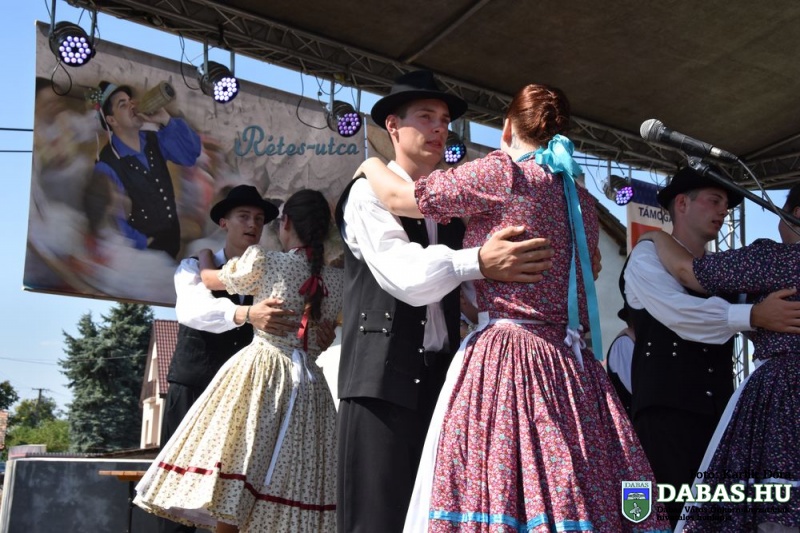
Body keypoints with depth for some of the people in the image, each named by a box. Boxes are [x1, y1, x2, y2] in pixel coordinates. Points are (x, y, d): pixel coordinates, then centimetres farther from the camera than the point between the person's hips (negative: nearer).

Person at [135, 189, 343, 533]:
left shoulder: (263, 262, -4)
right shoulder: (336, 280, 5)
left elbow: (208, 279, 13)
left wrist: (205, 252, 33)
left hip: (258, 372, -3)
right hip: (308, 382, 4)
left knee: (229, 486, 1)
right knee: (293, 481, 6)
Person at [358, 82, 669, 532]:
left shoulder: (502, 172, -3)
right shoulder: (584, 203, 19)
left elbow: (398, 197, 1)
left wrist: (372, 165, 25)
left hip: (504, 359, -7)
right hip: (572, 370, 7)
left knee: (499, 494, -7)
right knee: (581, 496, 4)